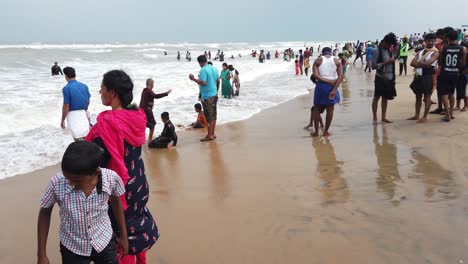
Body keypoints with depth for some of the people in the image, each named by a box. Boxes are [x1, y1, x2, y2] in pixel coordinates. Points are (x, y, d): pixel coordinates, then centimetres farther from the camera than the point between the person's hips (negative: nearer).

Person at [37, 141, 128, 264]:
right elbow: (45, 213, -8)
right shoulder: (57, 183, -27)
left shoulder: (111, 179, -25)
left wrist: (124, 236, 8)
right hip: (72, 248, 0)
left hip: (104, 242, 1)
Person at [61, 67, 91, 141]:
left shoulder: (66, 88, -13)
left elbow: (66, 106, -13)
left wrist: (62, 120, -3)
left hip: (73, 115, -5)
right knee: (86, 137, 14)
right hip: (84, 114, 5)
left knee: (78, 138, 0)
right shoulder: (84, 86, 3)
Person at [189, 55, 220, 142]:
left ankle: (210, 136, 6)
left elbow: (203, 83, -27)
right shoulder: (214, 68, 8)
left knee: (209, 117, -1)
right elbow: (218, 81, 15)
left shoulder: (203, 70, -17)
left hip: (207, 96, -8)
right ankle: (213, 133, 23)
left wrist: (193, 79, -16)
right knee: (213, 115, 14)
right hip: (214, 95, 8)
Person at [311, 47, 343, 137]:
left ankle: (316, 131, 9)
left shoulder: (318, 60, 4)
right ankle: (326, 131, 15)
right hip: (332, 86, 1)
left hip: (321, 85, -1)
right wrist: (334, 90, -14)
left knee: (317, 108, 12)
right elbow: (341, 76, -7)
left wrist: (328, 81, -12)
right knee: (330, 109, 12)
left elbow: (315, 75, -12)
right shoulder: (336, 61, 6)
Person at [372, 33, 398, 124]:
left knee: (385, 97, 11)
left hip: (389, 78, 7)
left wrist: (393, 57, 5)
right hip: (381, 78, -7)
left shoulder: (389, 50, 10)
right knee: (377, 97, 0)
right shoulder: (377, 51, -10)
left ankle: (384, 117, 20)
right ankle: (374, 118, 6)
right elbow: (374, 66, -16)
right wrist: (386, 62, -19)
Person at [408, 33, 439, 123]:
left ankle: (425, 117, 2)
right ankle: (416, 115, 21)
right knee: (418, 96, 13)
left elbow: (428, 64, -19)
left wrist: (418, 63, -4)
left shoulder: (435, 52, -6)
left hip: (428, 76, -7)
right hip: (418, 75, 7)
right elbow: (412, 63, 0)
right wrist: (422, 64, -13)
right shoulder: (420, 52, 13)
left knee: (427, 97, -2)